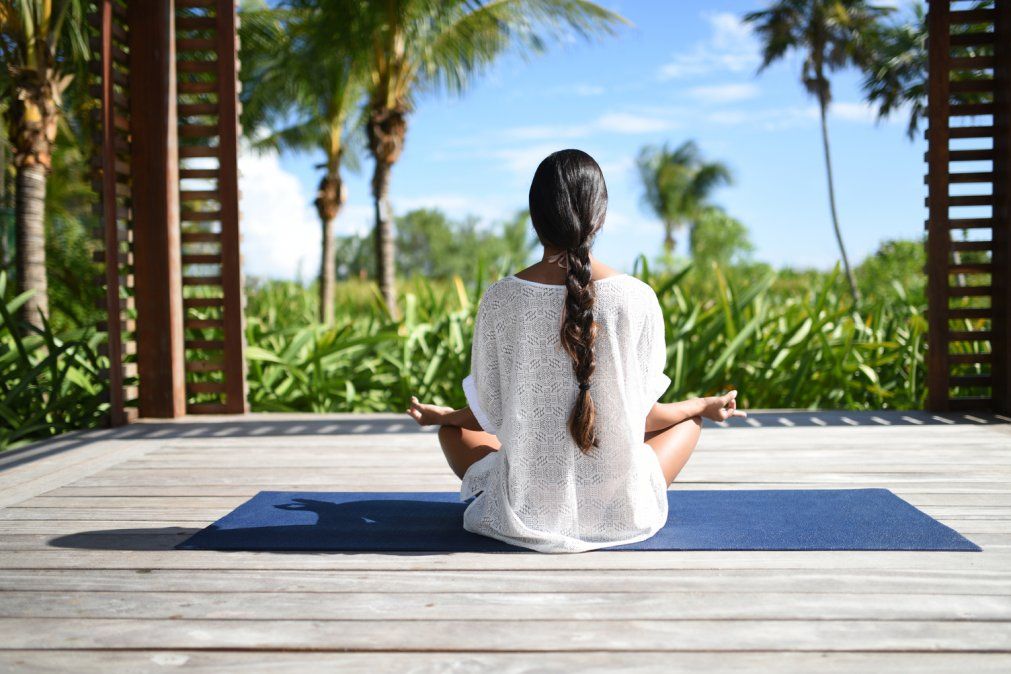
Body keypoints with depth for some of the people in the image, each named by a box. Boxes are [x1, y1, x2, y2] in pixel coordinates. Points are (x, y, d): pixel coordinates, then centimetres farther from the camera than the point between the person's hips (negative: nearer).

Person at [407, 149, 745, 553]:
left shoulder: (500, 299, -12)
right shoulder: (637, 298, -13)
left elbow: (491, 414, -3)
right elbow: (639, 414, -3)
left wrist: (443, 416, 21)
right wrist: (703, 407, 18)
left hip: (528, 510, 0)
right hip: (619, 511, 1)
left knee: (452, 431, 30)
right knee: (689, 420, 29)